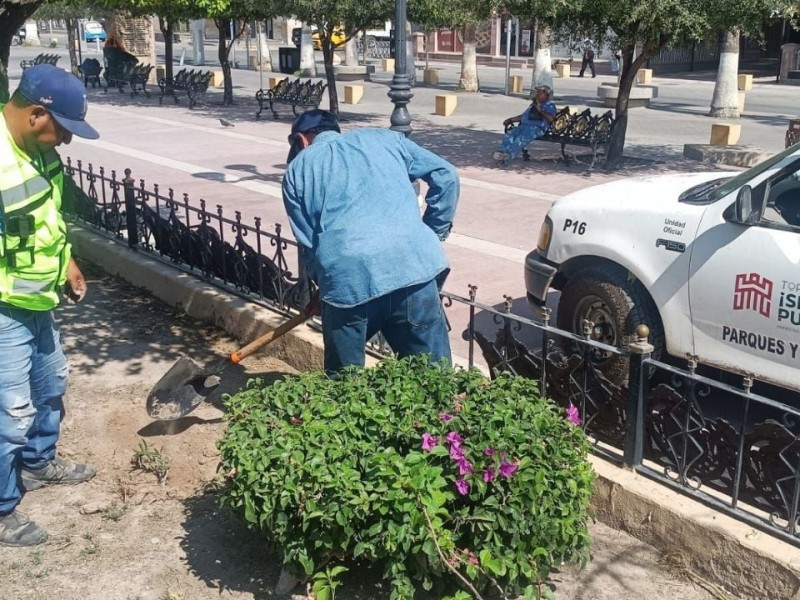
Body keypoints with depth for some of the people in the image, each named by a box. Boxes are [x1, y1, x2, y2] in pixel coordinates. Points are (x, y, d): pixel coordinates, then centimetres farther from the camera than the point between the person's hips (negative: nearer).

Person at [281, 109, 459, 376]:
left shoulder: (297, 169, 21)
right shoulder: (383, 138, 25)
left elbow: (307, 242, 15)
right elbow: (445, 175, 19)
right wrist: (433, 233, 24)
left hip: (345, 277, -1)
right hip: (411, 264, 1)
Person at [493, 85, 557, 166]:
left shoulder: (550, 105, 13)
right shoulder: (533, 104, 35)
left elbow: (550, 118, -5)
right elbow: (523, 116, 35)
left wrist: (540, 110, -6)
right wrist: (511, 120, 24)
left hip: (536, 128, -7)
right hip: (524, 125, 7)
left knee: (521, 139, -36)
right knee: (509, 136, -23)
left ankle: (508, 156, -51)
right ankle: (502, 153, -41)